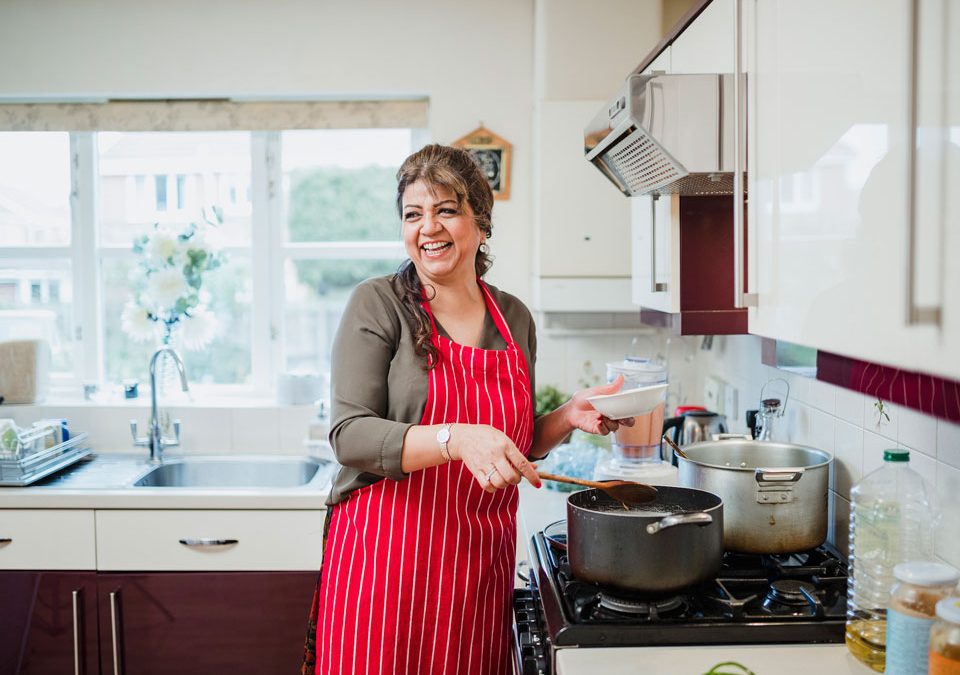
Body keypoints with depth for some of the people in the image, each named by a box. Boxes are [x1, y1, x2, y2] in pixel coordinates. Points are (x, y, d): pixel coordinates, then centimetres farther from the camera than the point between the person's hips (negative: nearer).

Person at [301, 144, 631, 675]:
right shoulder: (378, 305, -7)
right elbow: (350, 436, -16)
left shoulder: (515, 318, 8)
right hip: (385, 561, -4)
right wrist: (455, 439, -28)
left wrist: (568, 417, 0)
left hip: (481, 568, 4)